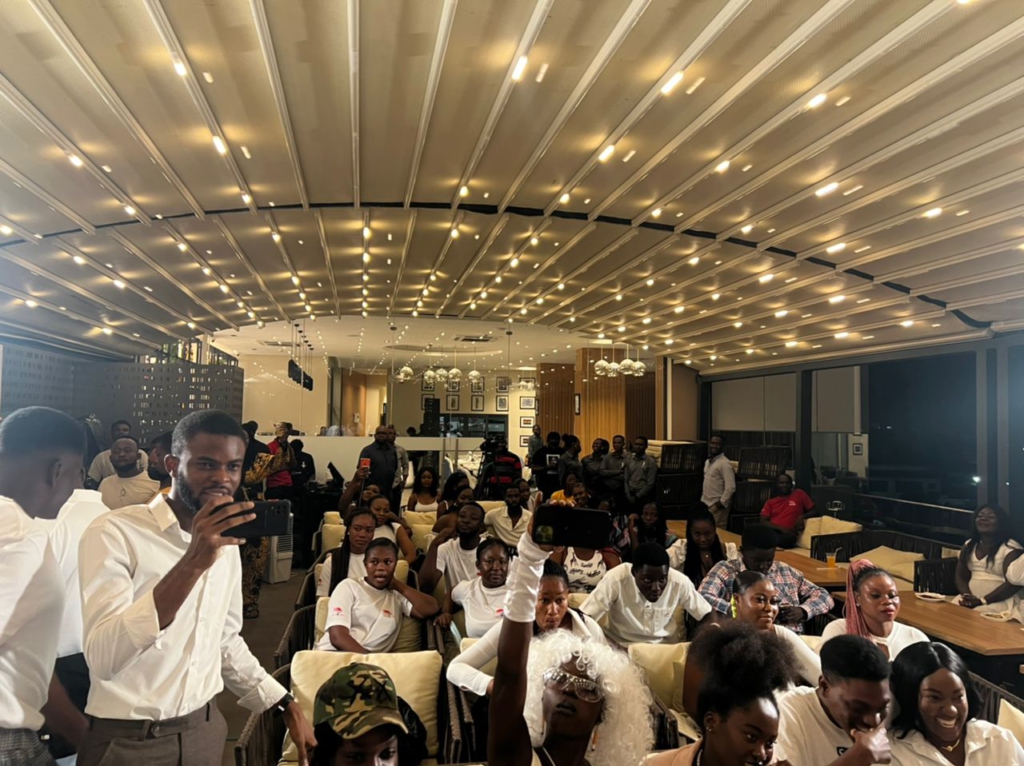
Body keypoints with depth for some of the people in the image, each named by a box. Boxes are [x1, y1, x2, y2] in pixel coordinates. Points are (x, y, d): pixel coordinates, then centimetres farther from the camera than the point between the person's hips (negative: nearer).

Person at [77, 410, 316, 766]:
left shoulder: (226, 542, 5)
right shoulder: (115, 533, -17)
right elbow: (103, 659, -27)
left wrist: (287, 706, 10)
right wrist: (192, 563, -36)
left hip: (206, 728, 6)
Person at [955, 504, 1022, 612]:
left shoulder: (1010, 547, -5)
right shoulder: (969, 545, 13)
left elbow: (1014, 583, -13)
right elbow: (960, 576, 11)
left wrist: (982, 601, -17)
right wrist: (967, 596, -10)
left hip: (1000, 602, -5)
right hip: (971, 599, 5)